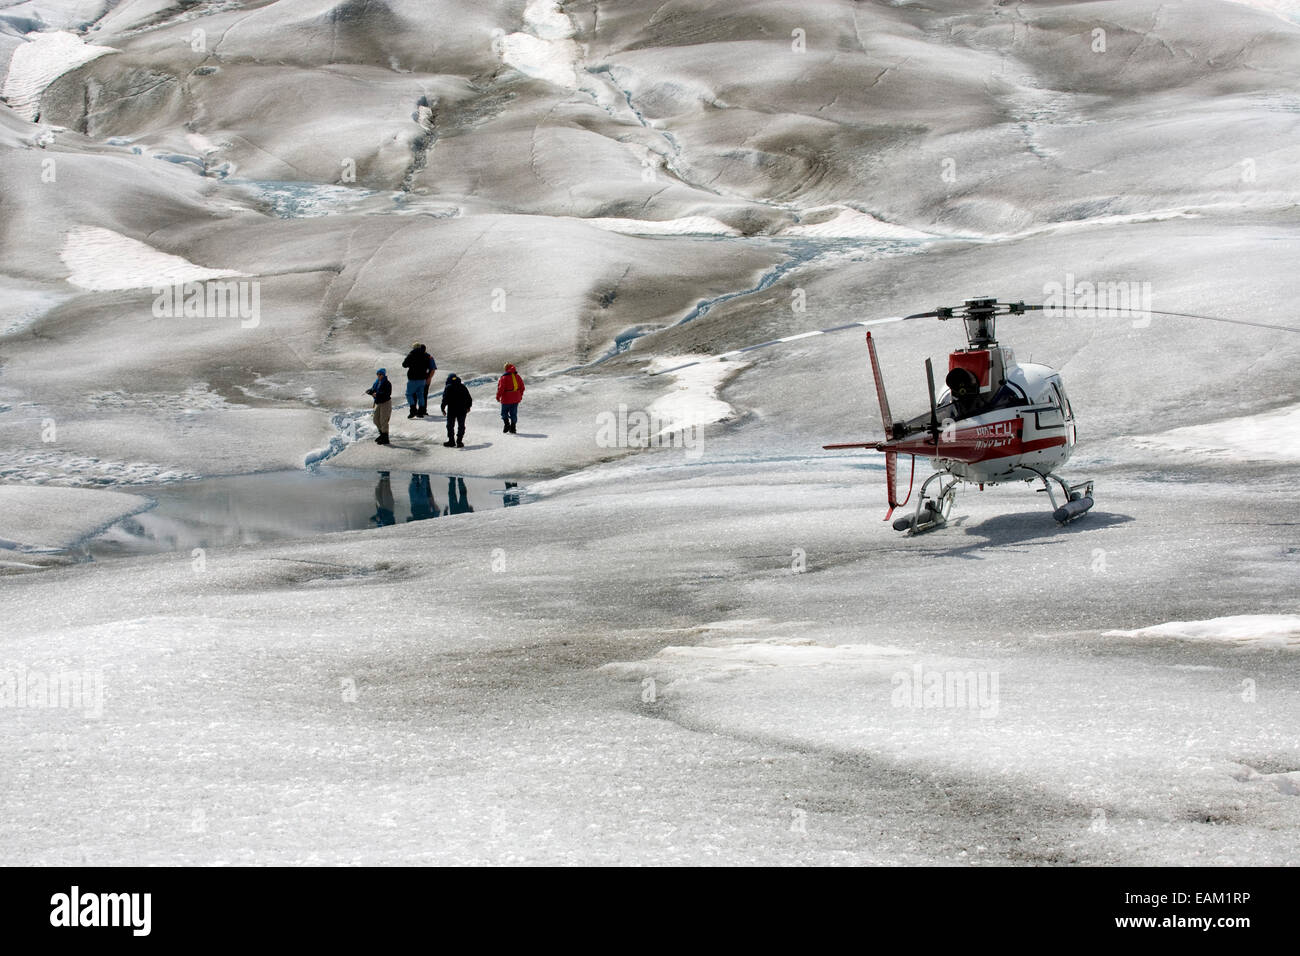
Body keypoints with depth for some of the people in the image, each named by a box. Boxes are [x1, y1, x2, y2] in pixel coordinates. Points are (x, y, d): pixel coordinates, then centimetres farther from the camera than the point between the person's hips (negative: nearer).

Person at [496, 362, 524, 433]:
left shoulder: (504, 377, -13)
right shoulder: (517, 376, 4)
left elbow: (501, 388, -15)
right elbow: (522, 387, 11)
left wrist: (498, 396, -3)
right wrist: (520, 395, 24)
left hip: (507, 399, -5)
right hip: (516, 399, 5)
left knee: (504, 412, 10)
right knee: (513, 414, 11)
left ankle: (507, 424, -9)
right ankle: (513, 428, 9)